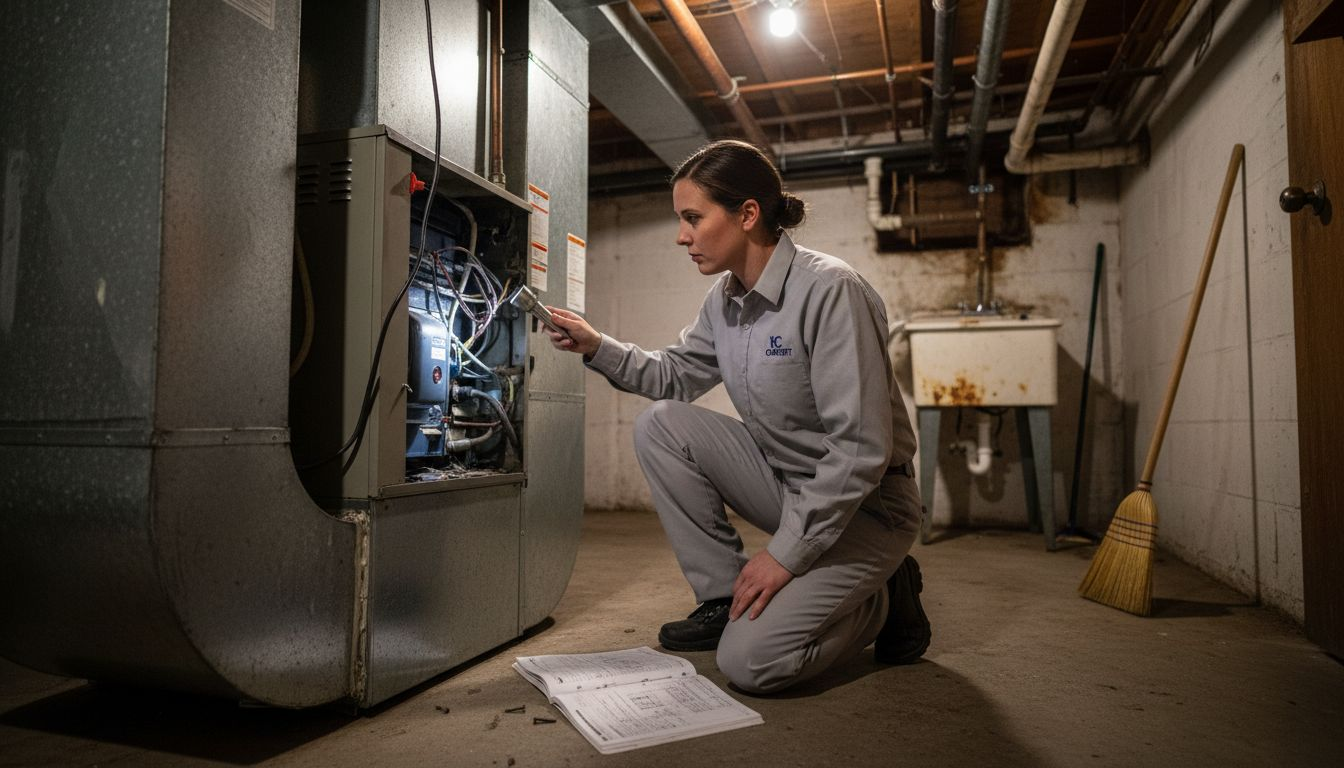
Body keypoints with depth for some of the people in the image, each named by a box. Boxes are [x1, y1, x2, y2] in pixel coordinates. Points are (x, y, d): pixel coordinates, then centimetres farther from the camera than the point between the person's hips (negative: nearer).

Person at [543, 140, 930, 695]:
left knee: (750, 662, -20)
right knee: (659, 423, -9)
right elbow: (675, 376, 12)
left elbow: (861, 448, -26)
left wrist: (785, 554, -22)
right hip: (781, 479, 7)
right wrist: (597, 348, -4)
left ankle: (883, 597, 8)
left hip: (863, 503, -7)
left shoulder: (829, 291, -24)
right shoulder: (724, 297, 1)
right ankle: (723, 595, 1)